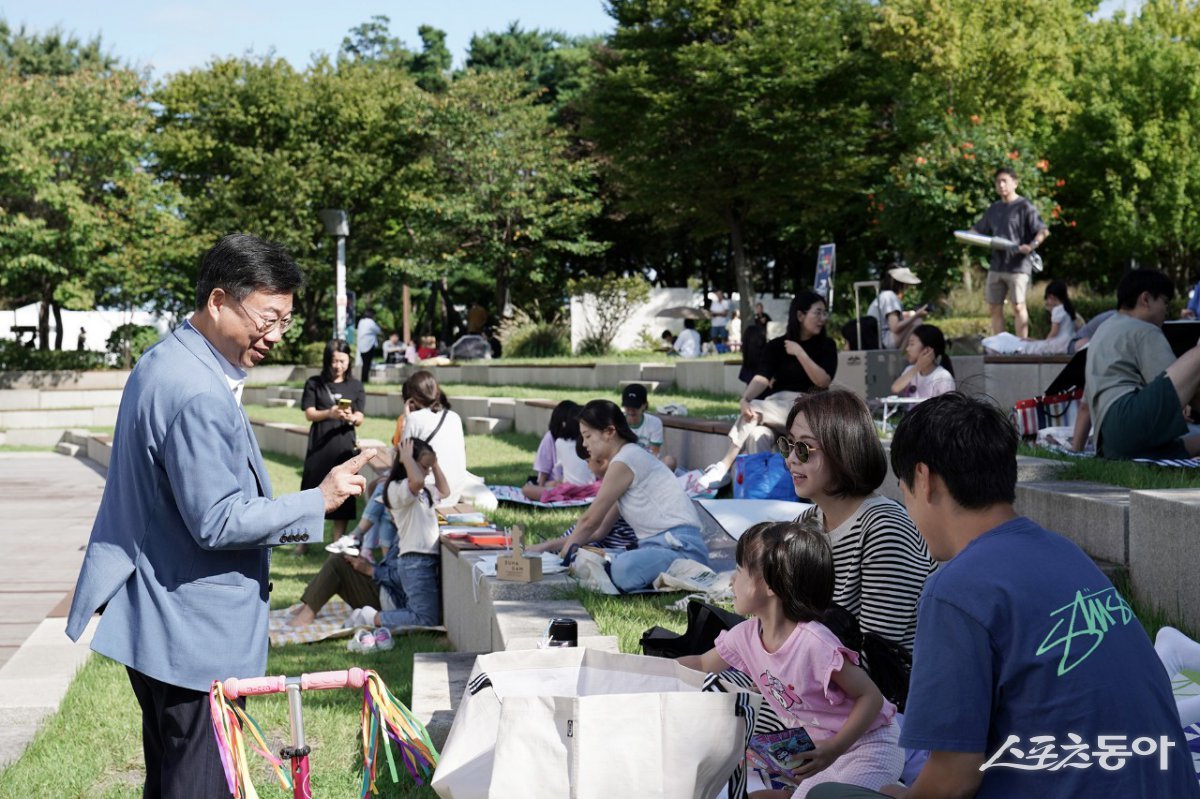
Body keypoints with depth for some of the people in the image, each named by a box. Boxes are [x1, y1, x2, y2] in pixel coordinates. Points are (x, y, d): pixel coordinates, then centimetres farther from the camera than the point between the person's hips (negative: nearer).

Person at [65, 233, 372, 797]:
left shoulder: (165, 363, 11)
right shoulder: (199, 396, -24)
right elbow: (217, 523, -23)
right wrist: (319, 501, -16)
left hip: (156, 620, 11)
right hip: (194, 633, -11)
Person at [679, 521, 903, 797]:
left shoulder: (814, 644, -29)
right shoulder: (747, 636, -5)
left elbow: (871, 697, -23)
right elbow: (703, 665, 15)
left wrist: (833, 749, -31)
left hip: (867, 748, -7)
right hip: (818, 746, 7)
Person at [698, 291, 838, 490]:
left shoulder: (826, 345, 6)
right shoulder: (776, 346, 7)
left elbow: (823, 381, -8)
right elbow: (761, 379, -8)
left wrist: (800, 353, -15)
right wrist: (744, 399, -28)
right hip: (777, 404, 2)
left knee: (755, 408, -29)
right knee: (757, 433, -34)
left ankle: (724, 467, -28)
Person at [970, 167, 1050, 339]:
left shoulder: (1024, 207, -5)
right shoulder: (993, 209, 16)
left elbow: (1043, 231, -10)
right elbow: (979, 230, 23)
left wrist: (1032, 246, -26)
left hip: (1018, 266, -7)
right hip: (996, 265, 7)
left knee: (1018, 307, -5)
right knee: (995, 307, 8)